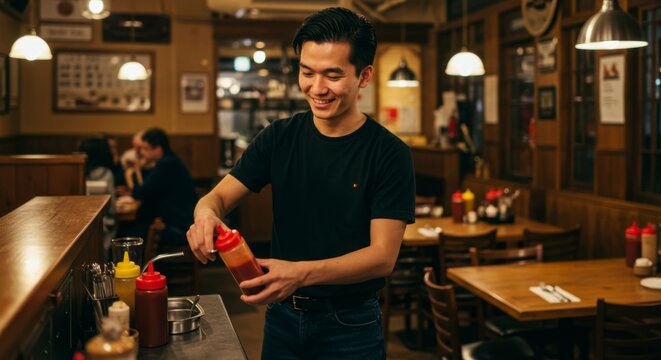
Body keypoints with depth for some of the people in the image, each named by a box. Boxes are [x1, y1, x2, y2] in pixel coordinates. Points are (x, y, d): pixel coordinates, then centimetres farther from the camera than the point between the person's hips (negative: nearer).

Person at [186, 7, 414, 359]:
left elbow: (383, 255, -18)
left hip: (350, 326, -3)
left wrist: (302, 273, -33)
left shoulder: (389, 154, -14)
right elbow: (220, 195, -1)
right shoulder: (279, 137, -3)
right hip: (281, 316, 4)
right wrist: (206, 212, -25)